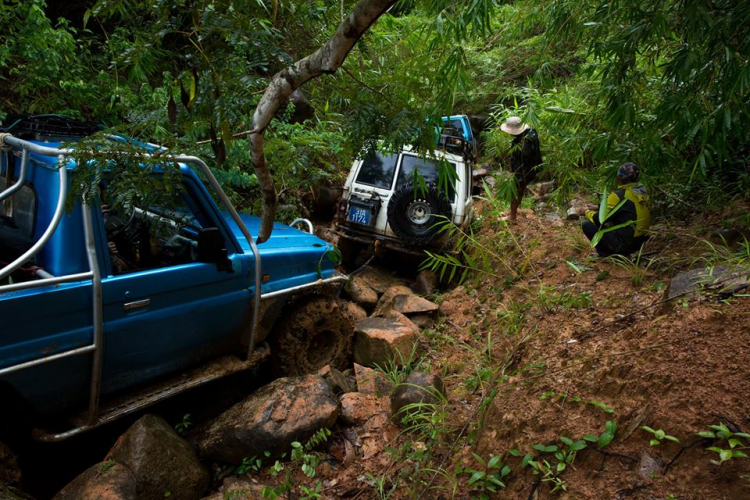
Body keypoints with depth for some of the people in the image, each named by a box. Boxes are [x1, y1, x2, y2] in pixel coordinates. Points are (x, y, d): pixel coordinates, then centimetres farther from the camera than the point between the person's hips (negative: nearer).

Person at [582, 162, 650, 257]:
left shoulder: (619, 195, -20)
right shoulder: (641, 191, 4)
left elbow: (598, 219, -16)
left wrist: (588, 212, 4)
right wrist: (598, 207, 20)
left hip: (625, 244, -8)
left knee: (587, 224, -3)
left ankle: (605, 255, 5)